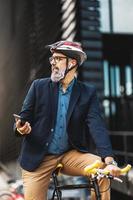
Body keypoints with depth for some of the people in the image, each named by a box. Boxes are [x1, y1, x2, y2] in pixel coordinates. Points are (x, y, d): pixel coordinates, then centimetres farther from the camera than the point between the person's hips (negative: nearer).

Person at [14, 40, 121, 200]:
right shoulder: (39, 86, 1)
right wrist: (21, 128, -23)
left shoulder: (88, 93, 0)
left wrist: (109, 160, -25)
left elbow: (97, 125, -12)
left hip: (70, 155, 0)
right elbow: (24, 117, 3)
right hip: (37, 158, 0)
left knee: (102, 169, -23)